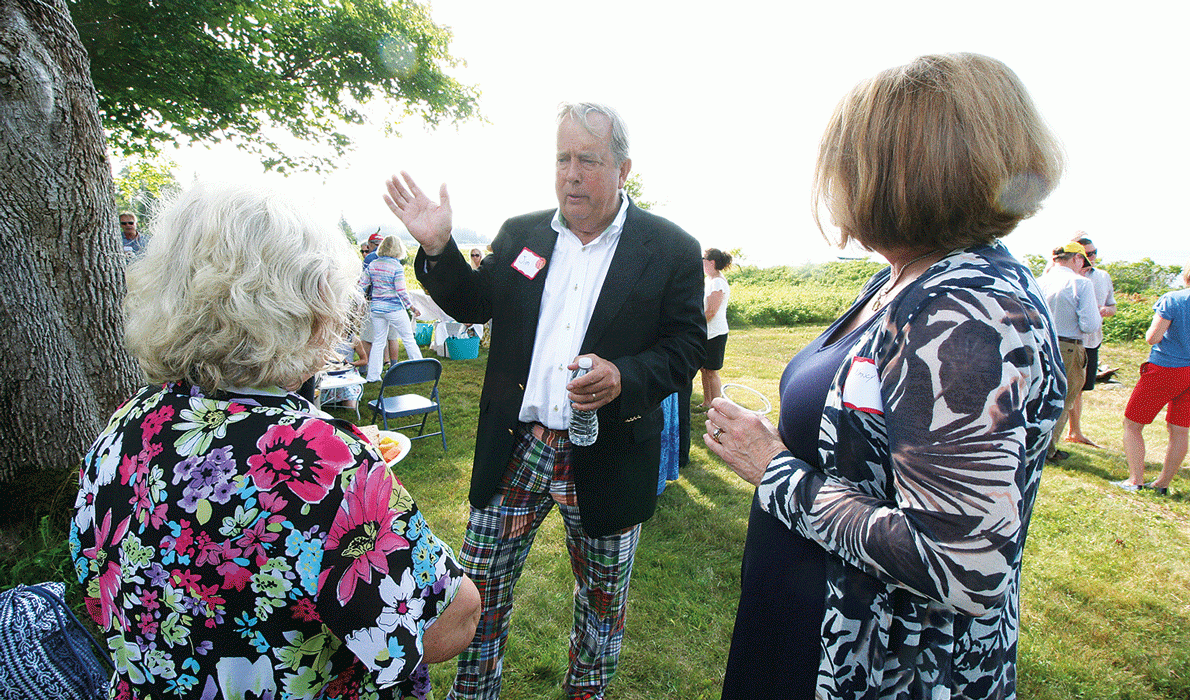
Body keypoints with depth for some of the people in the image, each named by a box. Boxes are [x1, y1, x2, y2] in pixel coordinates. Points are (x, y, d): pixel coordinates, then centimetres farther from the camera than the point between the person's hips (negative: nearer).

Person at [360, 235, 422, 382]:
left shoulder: (372, 265, 4)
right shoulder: (397, 267, -12)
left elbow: (361, 285, 5)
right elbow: (401, 292, -15)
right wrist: (412, 307, -6)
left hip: (376, 308, 5)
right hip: (394, 309, -5)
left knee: (378, 341, 12)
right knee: (409, 338, 7)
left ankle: (372, 375, 13)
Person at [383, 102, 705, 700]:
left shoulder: (671, 250, -5)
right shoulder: (520, 233, 5)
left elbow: (687, 344, -6)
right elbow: (473, 304, 12)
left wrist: (625, 377, -24)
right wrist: (437, 249, -4)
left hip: (606, 460, -2)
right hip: (514, 451, 2)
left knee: (603, 597, 18)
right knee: (480, 586, 13)